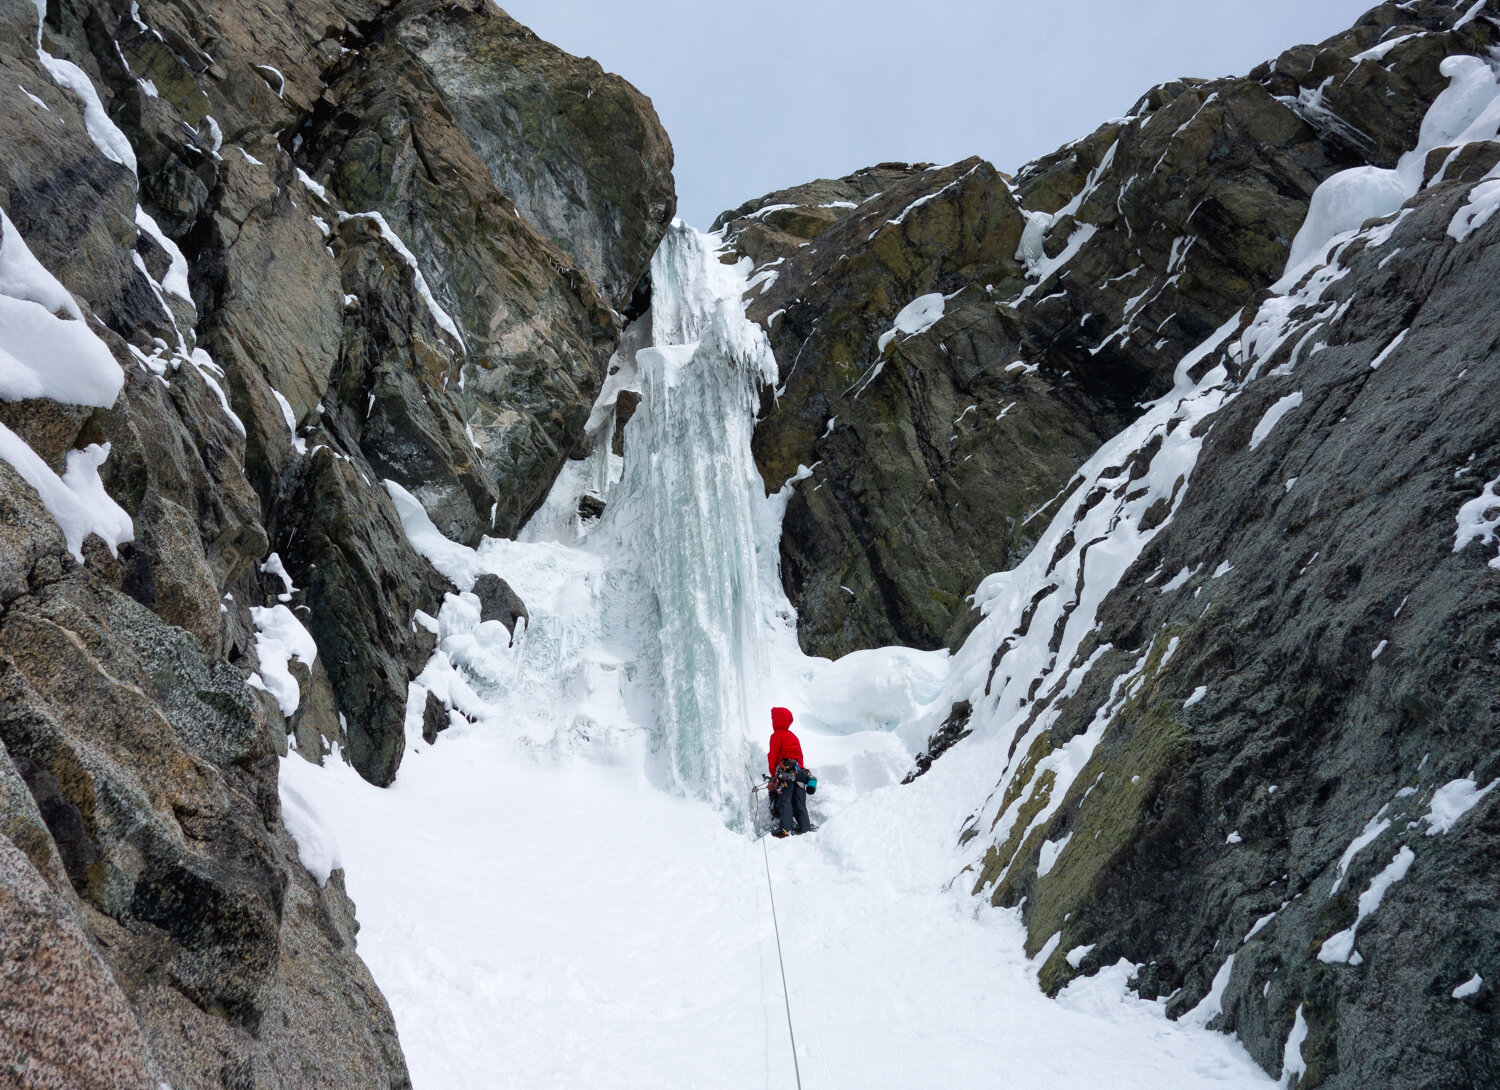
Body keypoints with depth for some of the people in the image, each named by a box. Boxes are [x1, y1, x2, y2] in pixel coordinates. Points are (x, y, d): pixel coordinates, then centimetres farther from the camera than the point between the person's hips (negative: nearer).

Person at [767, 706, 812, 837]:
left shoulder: (777, 735, 5)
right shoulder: (793, 736, 29)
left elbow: (773, 756, -1)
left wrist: (773, 776, 6)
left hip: (786, 771, -7)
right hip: (800, 771, 7)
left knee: (784, 801, -18)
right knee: (800, 805, 4)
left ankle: (785, 829, -33)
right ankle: (806, 830, -7)